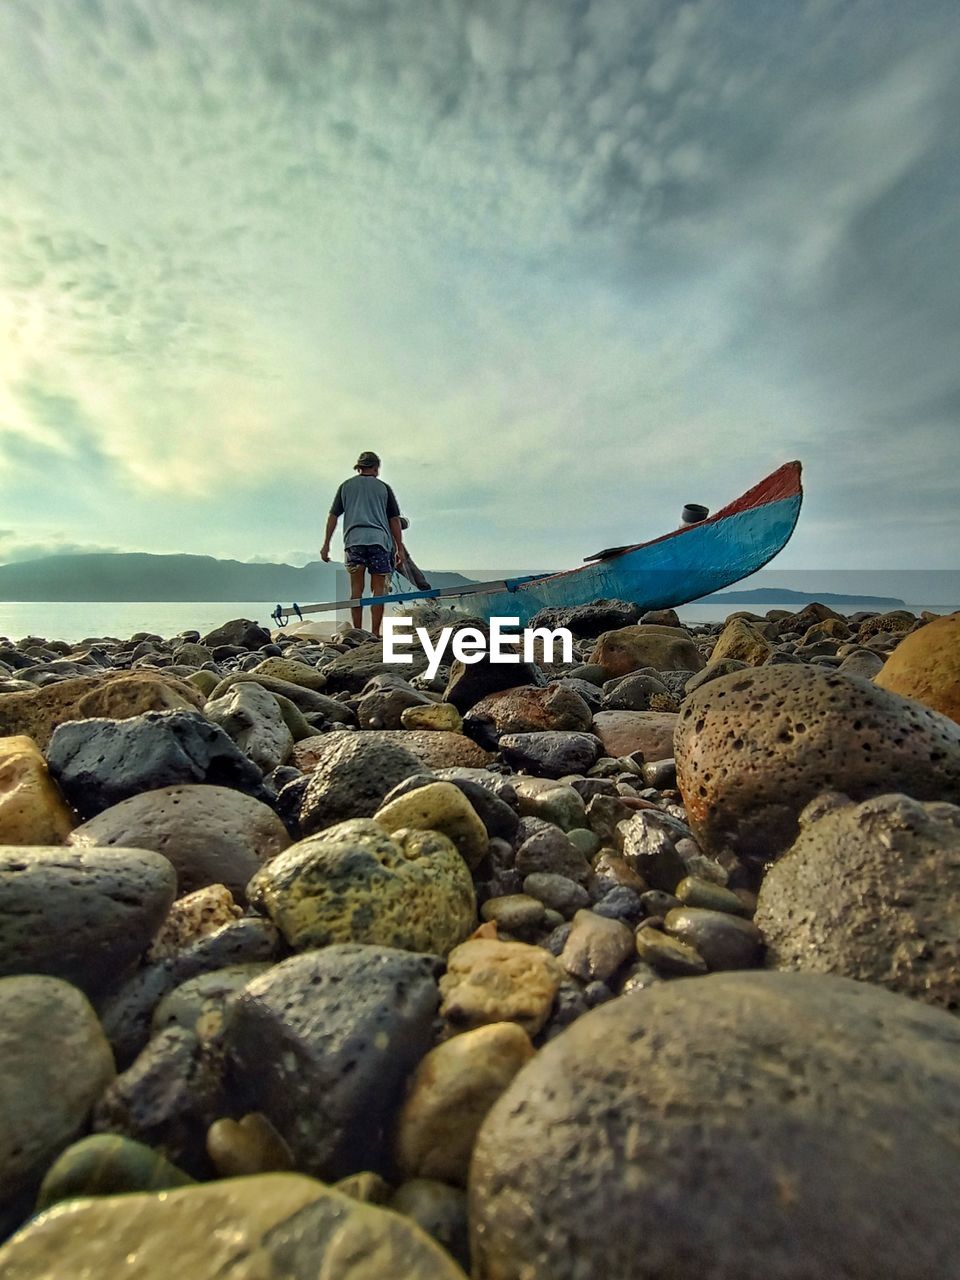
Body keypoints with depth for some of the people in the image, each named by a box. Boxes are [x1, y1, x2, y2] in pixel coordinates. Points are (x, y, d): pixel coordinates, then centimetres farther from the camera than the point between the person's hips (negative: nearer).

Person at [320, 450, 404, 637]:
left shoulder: (346, 486, 16)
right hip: (379, 540, -1)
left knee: (356, 589, 5)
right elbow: (394, 520, 7)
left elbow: (333, 516, 10)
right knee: (378, 589, 1)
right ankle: (375, 634, -2)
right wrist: (400, 547, 10)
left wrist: (326, 544, 12)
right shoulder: (384, 487, 12)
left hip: (354, 540, 1)